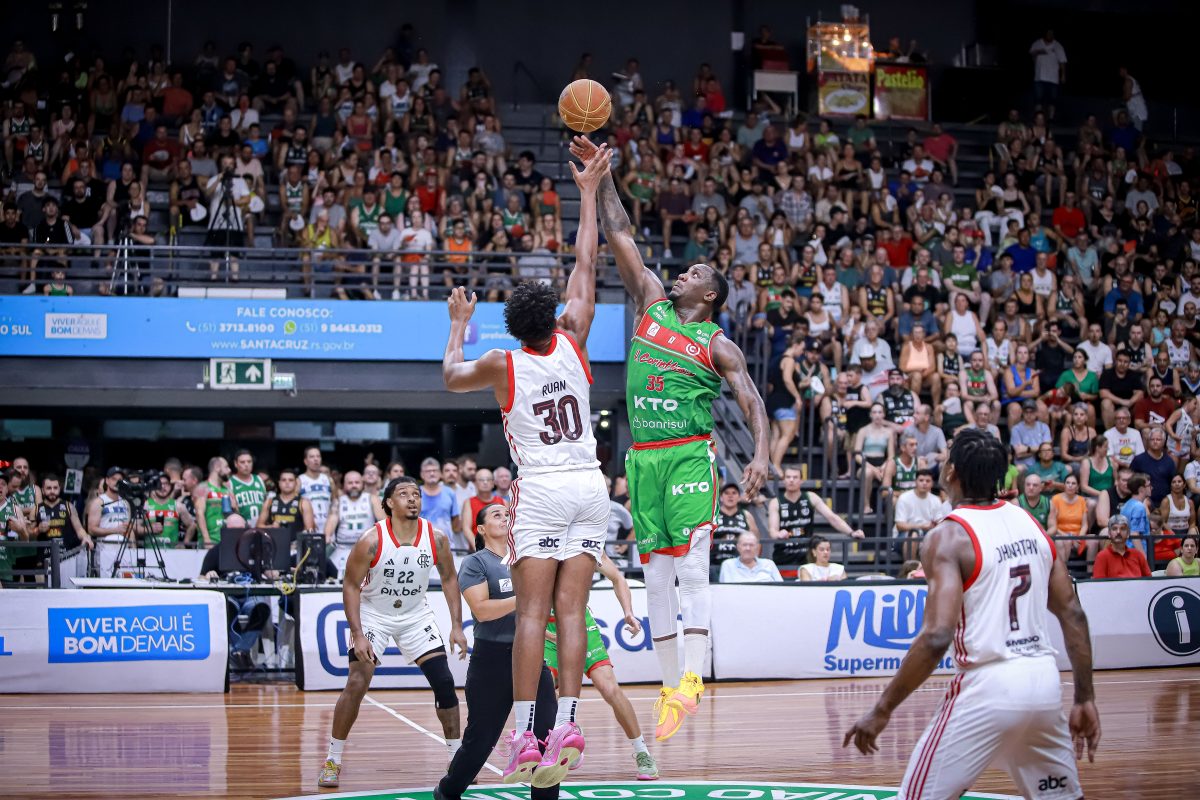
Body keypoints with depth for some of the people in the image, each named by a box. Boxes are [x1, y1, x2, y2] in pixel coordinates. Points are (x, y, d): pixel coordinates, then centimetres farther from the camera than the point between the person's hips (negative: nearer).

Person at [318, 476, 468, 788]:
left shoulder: (436, 538, -14)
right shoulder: (371, 540, -23)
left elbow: (449, 579, 1)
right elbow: (351, 586, -15)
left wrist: (456, 626, -5)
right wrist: (358, 635, -22)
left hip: (416, 614, 3)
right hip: (373, 614, -3)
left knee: (444, 682, -3)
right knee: (356, 684, -15)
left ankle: (457, 758, 10)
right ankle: (333, 760, -3)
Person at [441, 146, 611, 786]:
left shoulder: (502, 365, -2)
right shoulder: (572, 342, 2)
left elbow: (451, 376, 20)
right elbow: (585, 265, 12)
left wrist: (459, 322, 34)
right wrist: (588, 192, 20)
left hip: (540, 490, -3)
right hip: (589, 487, 3)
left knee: (531, 613, -6)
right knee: (571, 610, 0)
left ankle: (525, 737, -13)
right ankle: (566, 726, -10)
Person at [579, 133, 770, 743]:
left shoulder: (717, 345, 2)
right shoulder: (652, 304, 14)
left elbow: (752, 401, -3)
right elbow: (619, 235, 13)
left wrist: (761, 457, -19)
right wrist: (600, 175, 9)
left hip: (691, 453, -5)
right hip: (643, 457, 5)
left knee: (692, 565, -14)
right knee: (656, 575, 5)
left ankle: (692, 676, -21)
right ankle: (668, 687, 8)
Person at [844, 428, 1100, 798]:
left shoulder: (948, 537, -10)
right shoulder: (1029, 523, 10)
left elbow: (937, 637, -20)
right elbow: (1073, 615, 11)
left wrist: (882, 710, -14)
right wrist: (1085, 698, 16)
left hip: (988, 686, -6)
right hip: (1044, 682, 7)